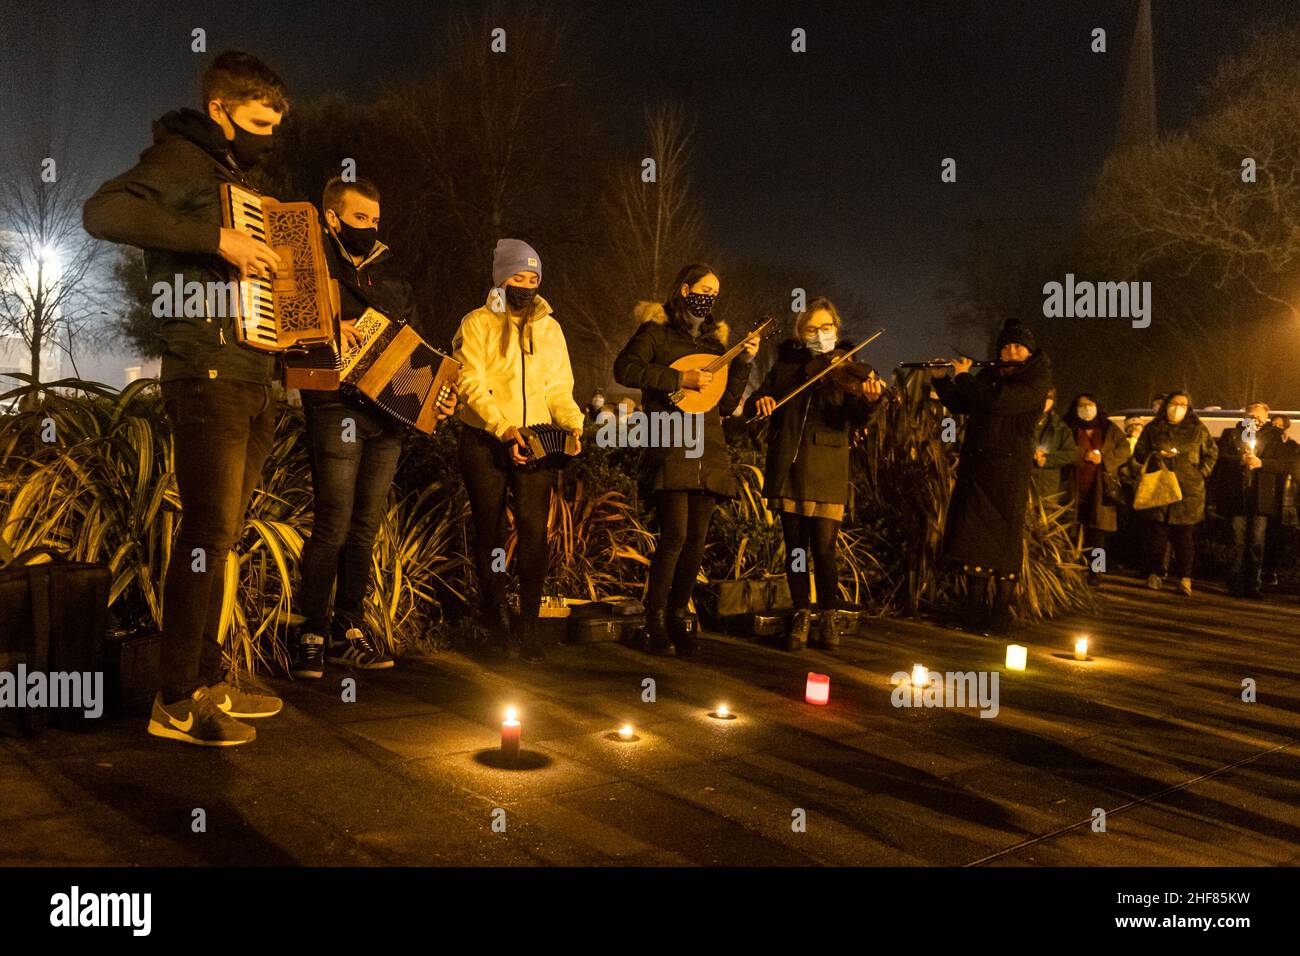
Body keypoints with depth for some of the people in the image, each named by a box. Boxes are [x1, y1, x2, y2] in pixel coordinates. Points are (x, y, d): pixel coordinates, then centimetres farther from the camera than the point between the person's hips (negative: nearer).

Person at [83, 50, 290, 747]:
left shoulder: (237, 178, 24)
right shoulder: (179, 160, -2)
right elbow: (103, 212, -22)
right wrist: (216, 238, -25)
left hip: (254, 381, 9)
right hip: (208, 375, -9)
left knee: (221, 533, 10)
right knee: (209, 530, -12)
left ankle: (209, 679, 18)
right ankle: (177, 704, -6)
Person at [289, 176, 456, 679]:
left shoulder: (391, 279, 22)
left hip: (390, 415, 5)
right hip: (336, 409, -5)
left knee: (365, 528, 7)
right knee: (333, 527, -10)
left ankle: (348, 630, 15)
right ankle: (311, 634, 2)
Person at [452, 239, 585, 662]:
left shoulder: (549, 327, 14)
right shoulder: (477, 323, 1)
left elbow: (559, 388, 14)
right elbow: (472, 385, -9)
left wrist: (573, 423, -5)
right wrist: (505, 430, -21)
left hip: (536, 441, 2)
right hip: (484, 441, -2)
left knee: (534, 525, -12)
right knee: (489, 528, 5)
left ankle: (528, 624, -4)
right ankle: (497, 620, 22)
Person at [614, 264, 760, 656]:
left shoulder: (713, 340, 21)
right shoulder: (656, 330, 5)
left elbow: (727, 403, 18)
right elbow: (625, 368, -13)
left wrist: (743, 362, 6)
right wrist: (681, 378, -15)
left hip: (707, 451, 6)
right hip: (670, 448, -6)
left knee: (697, 539, 4)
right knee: (674, 535, -13)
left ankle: (678, 617, 16)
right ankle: (654, 621, -1)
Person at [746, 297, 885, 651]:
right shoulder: (785, 365, 12)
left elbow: (856, 418, -9)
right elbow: (753, 403, 13)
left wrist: (870, 400, -31)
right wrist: (760, 401, -11)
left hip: (826, 472, -2)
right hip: (787, 468, 3)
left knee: (824, 548, -5)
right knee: (795, 547, 8)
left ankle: (829, 618, 11)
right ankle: (801, 615, 21)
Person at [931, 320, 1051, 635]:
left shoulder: (1037, 380, -5)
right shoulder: (989, 376, 14)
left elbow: (997, 401, -19)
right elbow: (958, 405, 22)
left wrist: (963, 376, -7)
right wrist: (940, 378, 8)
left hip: (1008, 471, -6)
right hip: (975, 467, 6)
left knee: (1004, 541, -2)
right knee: (973, 538, 5)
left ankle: (1000, 616, 4)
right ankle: (974, 611, 14)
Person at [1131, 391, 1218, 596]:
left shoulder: (1198, 429, 11)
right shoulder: (1152, 429, 11)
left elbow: (1212, 453, 16)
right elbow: (1139, 454, 11)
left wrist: (1202, 472, 3)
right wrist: (1156, 455, -8)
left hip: (1189, 489, -1)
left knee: (1185, 534, -5)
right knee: (1157, 533, -1)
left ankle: (1185, 578, -2)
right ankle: (1155, 574, 7)